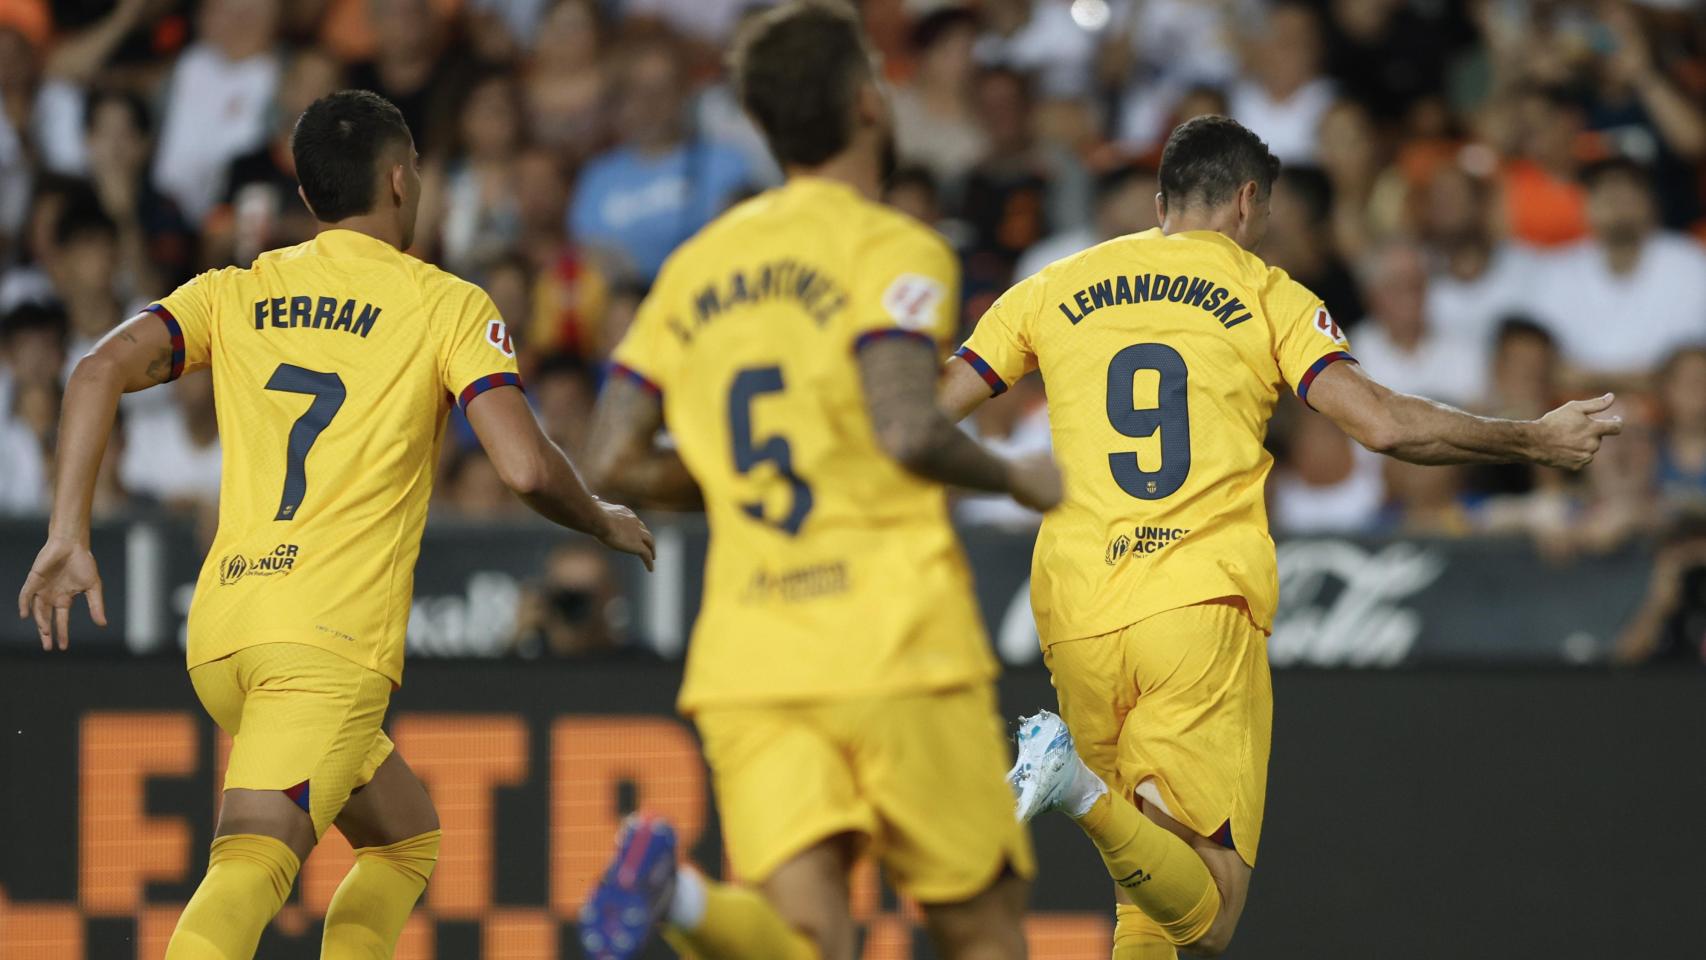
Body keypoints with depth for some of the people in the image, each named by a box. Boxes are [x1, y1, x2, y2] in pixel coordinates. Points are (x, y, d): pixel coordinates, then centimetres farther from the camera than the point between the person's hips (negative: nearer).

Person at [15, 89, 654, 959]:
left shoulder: (235, 293, 17)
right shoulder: (445, 306, 5)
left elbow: (101, 372, 2)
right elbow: (525, 466, -7)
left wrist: (68, 536, 0)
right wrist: (605, 524, 13)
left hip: (220, 630, 6)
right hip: (332, 636, -6)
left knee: (405, 838, 23)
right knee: (252, 865, -20)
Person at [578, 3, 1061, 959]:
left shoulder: (698, 265, 15)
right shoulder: (895, 250, -4)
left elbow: (616, 463, 12)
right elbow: (906, 430, -18)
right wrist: (1016, 477, 0)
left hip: (746, 656, 5)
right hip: (896, 640, -5)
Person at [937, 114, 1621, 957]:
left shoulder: (1055, 289, 13)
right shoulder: (1266, 296, 7)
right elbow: (1383, 425, -4)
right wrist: (1535, 442, 8)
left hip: (1077, 617, 3)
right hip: (1204, 605, -3)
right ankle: (1084, 788, -32)